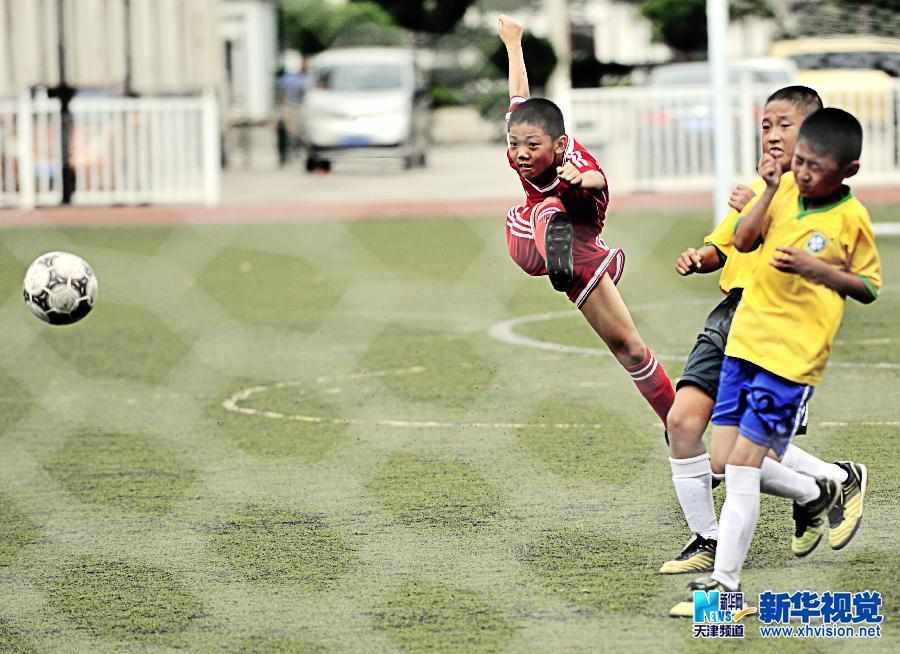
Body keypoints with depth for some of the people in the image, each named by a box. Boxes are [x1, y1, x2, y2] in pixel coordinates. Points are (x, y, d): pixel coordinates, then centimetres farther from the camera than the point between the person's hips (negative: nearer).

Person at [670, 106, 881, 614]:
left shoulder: (851, 219, -9)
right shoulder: (786, 188, 5)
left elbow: (869, 288, -2)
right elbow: (744, 242, 0)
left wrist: (815, 268, -17)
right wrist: (771, 190, -11)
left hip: (792, 356, -6)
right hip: (745, 340, 7)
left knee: (742, 463, -11)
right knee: (728, 462, 8)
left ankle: (725, 584, -6)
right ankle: (815, 495, 34)